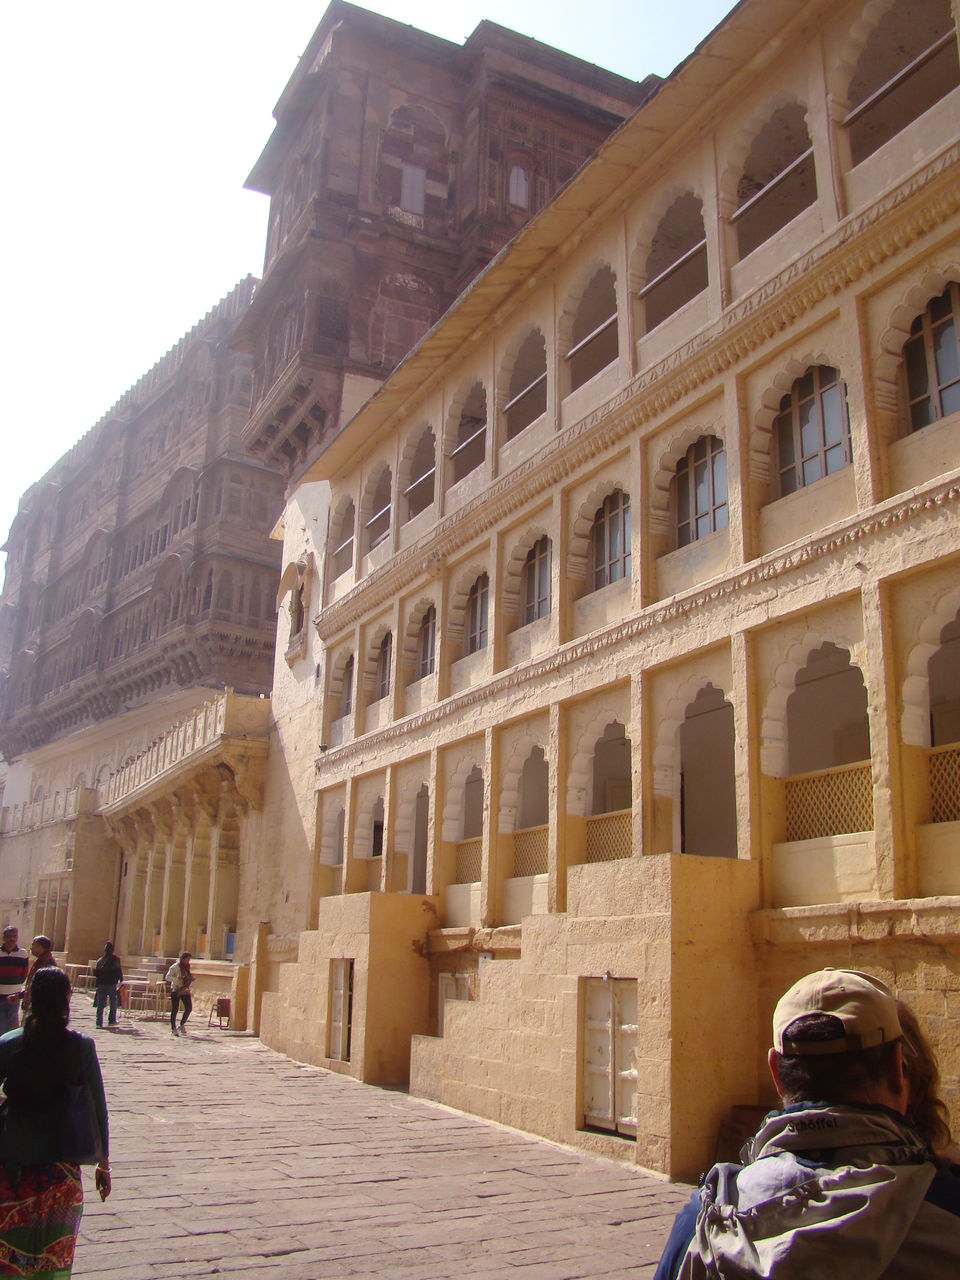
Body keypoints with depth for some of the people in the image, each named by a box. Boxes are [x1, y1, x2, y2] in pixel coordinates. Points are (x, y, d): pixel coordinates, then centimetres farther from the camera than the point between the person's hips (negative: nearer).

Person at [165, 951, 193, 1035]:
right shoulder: (175, 967, -9)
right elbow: (167, 977, -13)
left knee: (189, 1008, 0)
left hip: (185, 990, 6)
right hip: (176, 990, -6)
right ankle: (173, 1028, 10)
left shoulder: (187, 966, 11)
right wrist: (177, 978, -27)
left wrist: (191, 978, 2)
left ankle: (181, 1025, 18)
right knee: (174, 1009, -1)